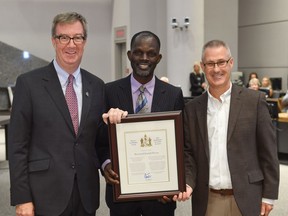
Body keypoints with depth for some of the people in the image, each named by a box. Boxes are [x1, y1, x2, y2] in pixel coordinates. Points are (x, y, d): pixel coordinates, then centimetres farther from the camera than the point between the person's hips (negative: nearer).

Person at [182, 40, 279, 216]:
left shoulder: (254, 100, -4)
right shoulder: (192, 108, 3)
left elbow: (268, 152, -3)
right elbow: (188, 153, 6)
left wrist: (269, 195, -4)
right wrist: (188, 183, -10)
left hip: (245, 199, -2)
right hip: (207, 201, 2)